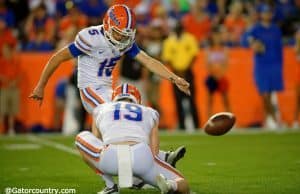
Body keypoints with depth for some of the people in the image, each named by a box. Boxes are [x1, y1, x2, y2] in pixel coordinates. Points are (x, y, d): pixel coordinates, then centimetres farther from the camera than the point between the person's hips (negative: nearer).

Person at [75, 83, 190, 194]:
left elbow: (96, 142, 40)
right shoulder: (149, 113, 30)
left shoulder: (101, 109, 32)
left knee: (82, 137, 31)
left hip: (110, 156, 0)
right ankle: (169, 185, -18)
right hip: (142, 156, 0)